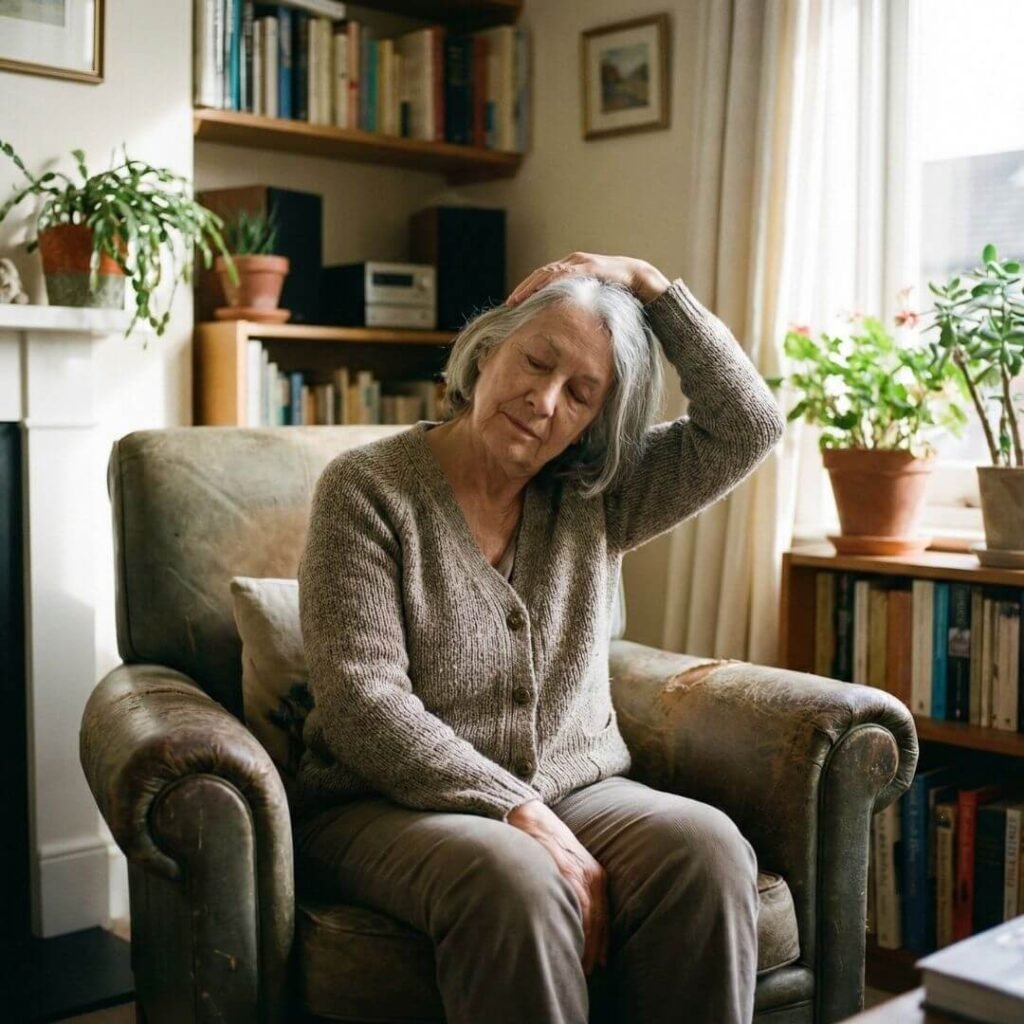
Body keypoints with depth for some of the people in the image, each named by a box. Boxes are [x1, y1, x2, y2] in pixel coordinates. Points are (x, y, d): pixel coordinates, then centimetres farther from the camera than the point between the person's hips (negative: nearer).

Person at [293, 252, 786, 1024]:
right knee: (515, 880, -37)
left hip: (574, 794, 4)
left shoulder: (595, 499, 7)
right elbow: (363, 701, -16)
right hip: (390, 806, -4)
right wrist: (521, 814, -23)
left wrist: (651, 286, -3)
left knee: (706, 848, -27)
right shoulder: (369, 488, -7)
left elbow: (748, 424, -1)